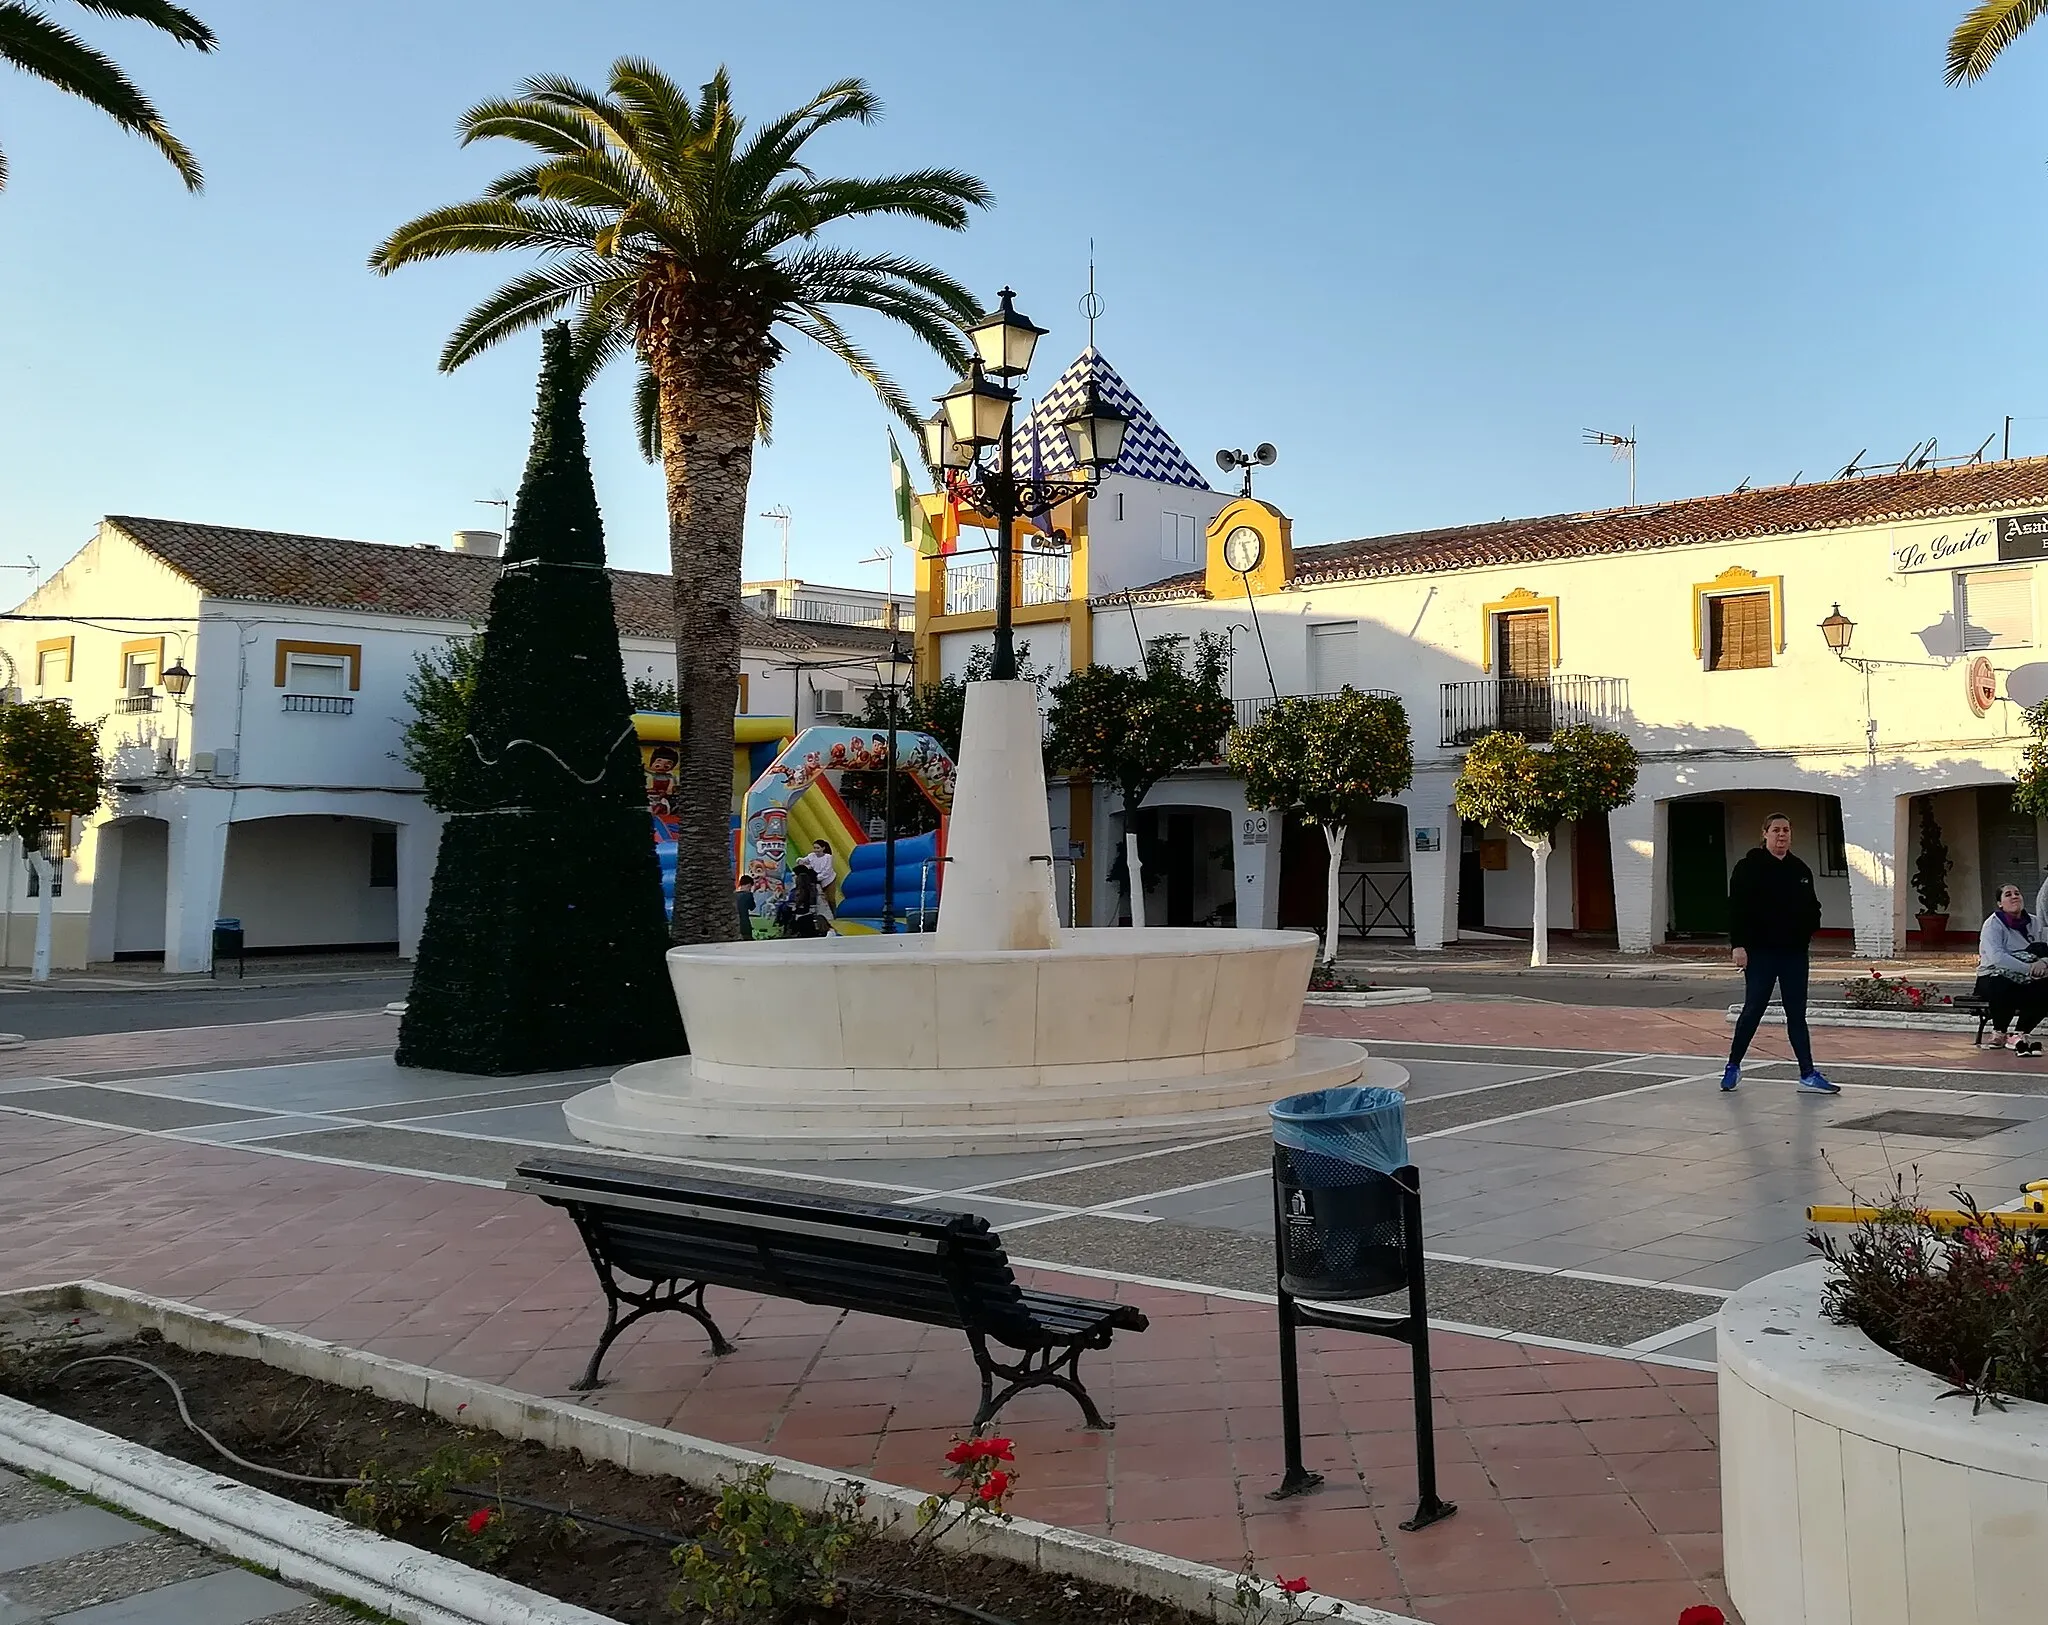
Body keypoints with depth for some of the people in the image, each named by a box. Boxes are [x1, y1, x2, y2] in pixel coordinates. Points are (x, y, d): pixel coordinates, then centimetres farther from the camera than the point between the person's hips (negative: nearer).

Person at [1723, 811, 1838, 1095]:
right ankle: (1733, 1066, 15)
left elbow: (1812, 907, 23)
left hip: (1794, 953, 5)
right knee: (1753, 1010, -1)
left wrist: (1810, 929, 4)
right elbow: (1736, 909, -10)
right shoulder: (1749, 867, -5)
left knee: (1797, 1014, 5)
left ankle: (1808, 1075, 5)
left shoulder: (1800, 870, 12)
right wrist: (1739, 945, -17)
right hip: (1760, 953, -5)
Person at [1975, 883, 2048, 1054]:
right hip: (1994, 978, -4)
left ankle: (2023, 1032, -3)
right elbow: (1996, 957, -22)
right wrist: (2028, 968, -30)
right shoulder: (1993, 924, -7)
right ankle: (1998, 1032, -8)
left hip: (2025, 981, 4)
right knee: (2004, 988, -38)